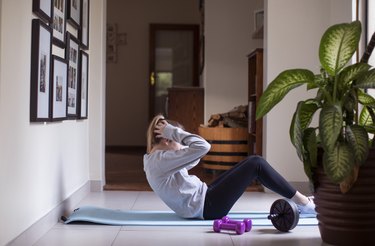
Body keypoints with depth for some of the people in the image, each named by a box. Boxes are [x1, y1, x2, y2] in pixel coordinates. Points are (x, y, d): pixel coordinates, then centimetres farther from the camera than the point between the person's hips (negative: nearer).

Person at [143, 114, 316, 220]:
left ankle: (299, 200, 16)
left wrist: (173, 133, 8)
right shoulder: (161, 160, -20)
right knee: (256, 164, -8)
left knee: (251, 162, 10)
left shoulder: (156, 159, 11)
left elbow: (192, 153, 21)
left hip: (203, 197, 11)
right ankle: (303, 203, 4)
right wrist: (174, 132, -17)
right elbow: (202, 147, -27)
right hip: (207, 206, -11)